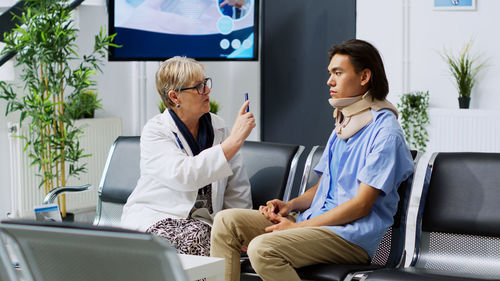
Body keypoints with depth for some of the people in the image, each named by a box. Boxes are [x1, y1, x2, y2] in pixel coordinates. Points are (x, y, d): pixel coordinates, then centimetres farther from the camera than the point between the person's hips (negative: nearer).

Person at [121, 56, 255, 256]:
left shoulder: (217, 127, 10)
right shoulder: (155, 132, -6)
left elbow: (237, 190, 13)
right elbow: (184, 176, -24)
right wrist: (234, 141, -23)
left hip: (201, 221, 3)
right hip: (153, 217, -2)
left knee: (195, 235, -33)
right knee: (165, 238, -36)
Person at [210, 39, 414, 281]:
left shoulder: (385, 132, -11)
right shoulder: (343, 124, 20)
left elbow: (361, 204, -16)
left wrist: (298, 226, -15)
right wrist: (291, 205, 4)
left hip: (353, 236, -9)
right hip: (317, 220, 9)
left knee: (262, 249, -32)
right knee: (227, 221, -5)